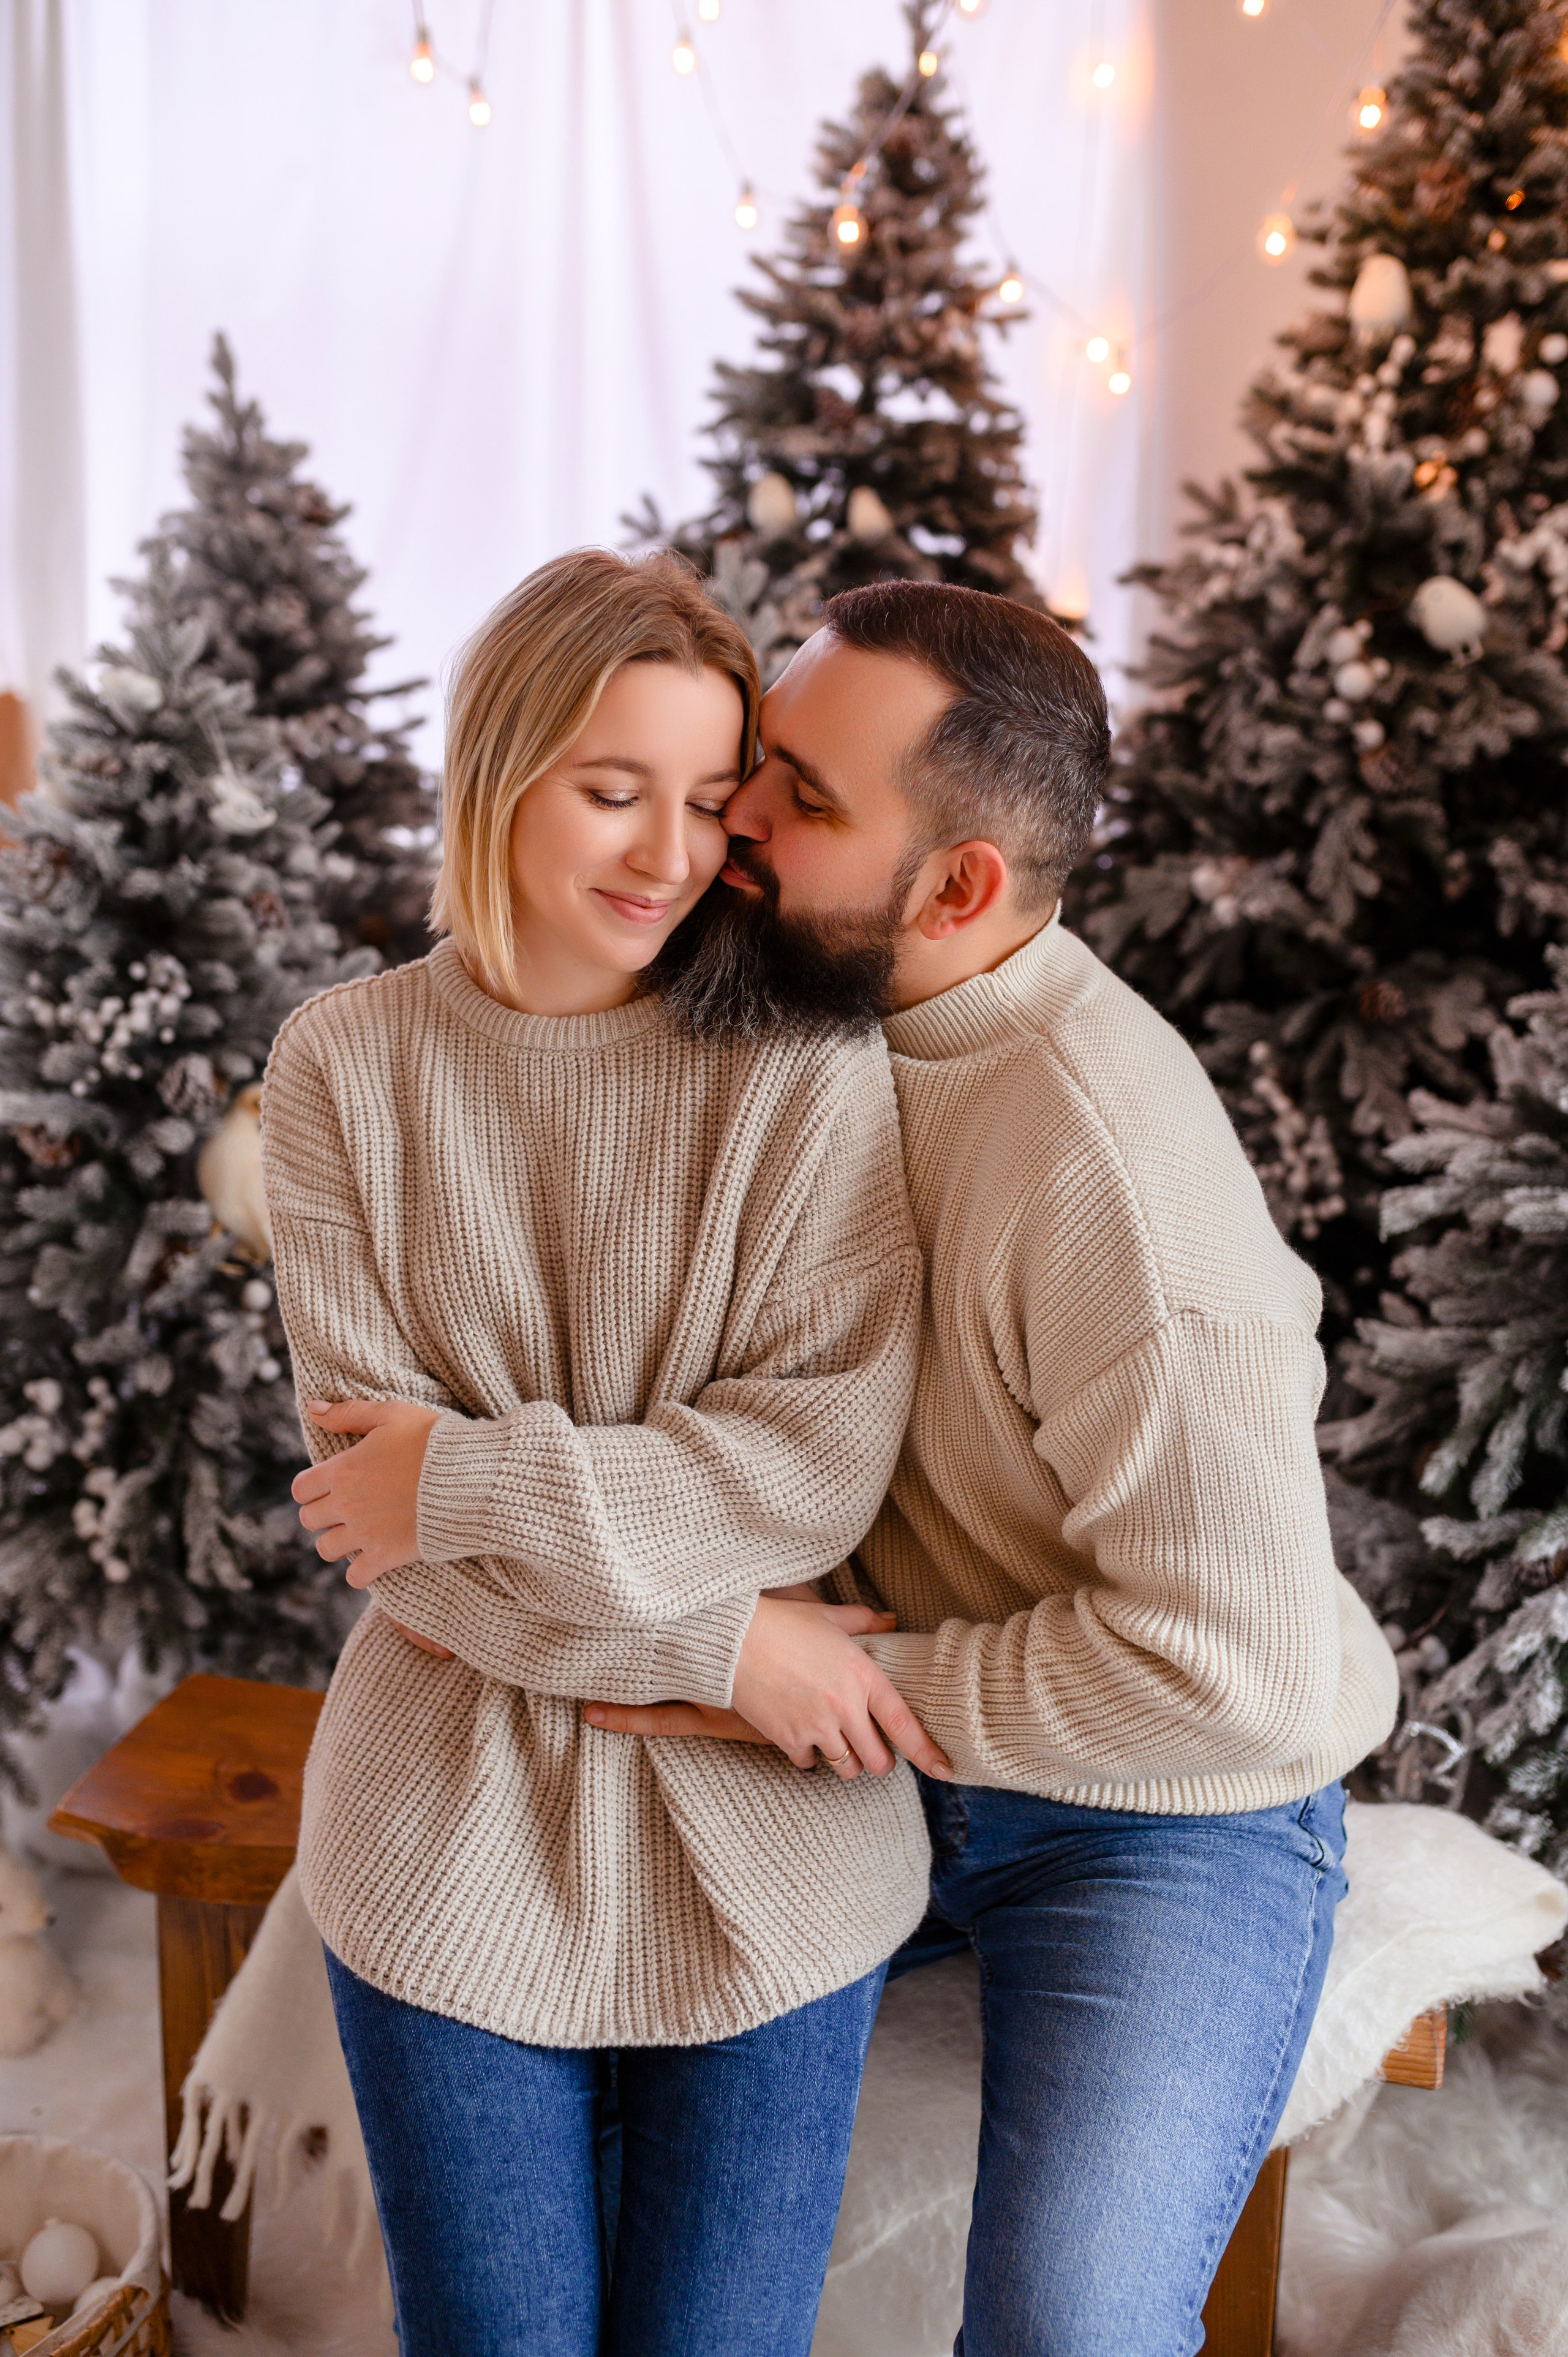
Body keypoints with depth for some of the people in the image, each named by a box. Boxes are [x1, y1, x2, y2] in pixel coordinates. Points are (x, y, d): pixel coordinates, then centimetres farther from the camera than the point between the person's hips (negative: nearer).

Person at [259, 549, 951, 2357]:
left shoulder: (810, 1067, -7)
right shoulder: (343, 1068, -4)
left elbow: (827, 1454, -14)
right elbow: (369, 1495, -9)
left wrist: (474, 1480, -18)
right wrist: (722, 1635, -16)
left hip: (762, 1859, -1)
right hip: (455, 1848, 1)